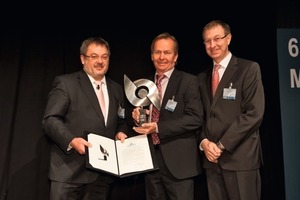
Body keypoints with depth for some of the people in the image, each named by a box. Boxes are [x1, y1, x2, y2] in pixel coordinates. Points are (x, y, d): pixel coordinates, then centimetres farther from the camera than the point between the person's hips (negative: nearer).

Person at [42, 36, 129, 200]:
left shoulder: (116, 89, 15)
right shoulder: (65, 82, -2)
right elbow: (50, 120, -8)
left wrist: (121, 132, -1)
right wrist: (71, 140, -23)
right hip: (70, 169, -5)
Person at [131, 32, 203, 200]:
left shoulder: (188, 81, -6)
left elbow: (195, 118, -16)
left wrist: (158, 128, -21)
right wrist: (138, 116, -5)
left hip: (177, 161, -5)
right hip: (150, 157, 6)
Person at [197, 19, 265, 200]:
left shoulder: (249, 69, -3)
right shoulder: (202, 77, 15)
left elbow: (254, 113, -12)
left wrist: (222, 145, -13)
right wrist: (204, 142, -5)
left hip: (240, 157, -5)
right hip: (212, 158, 5)